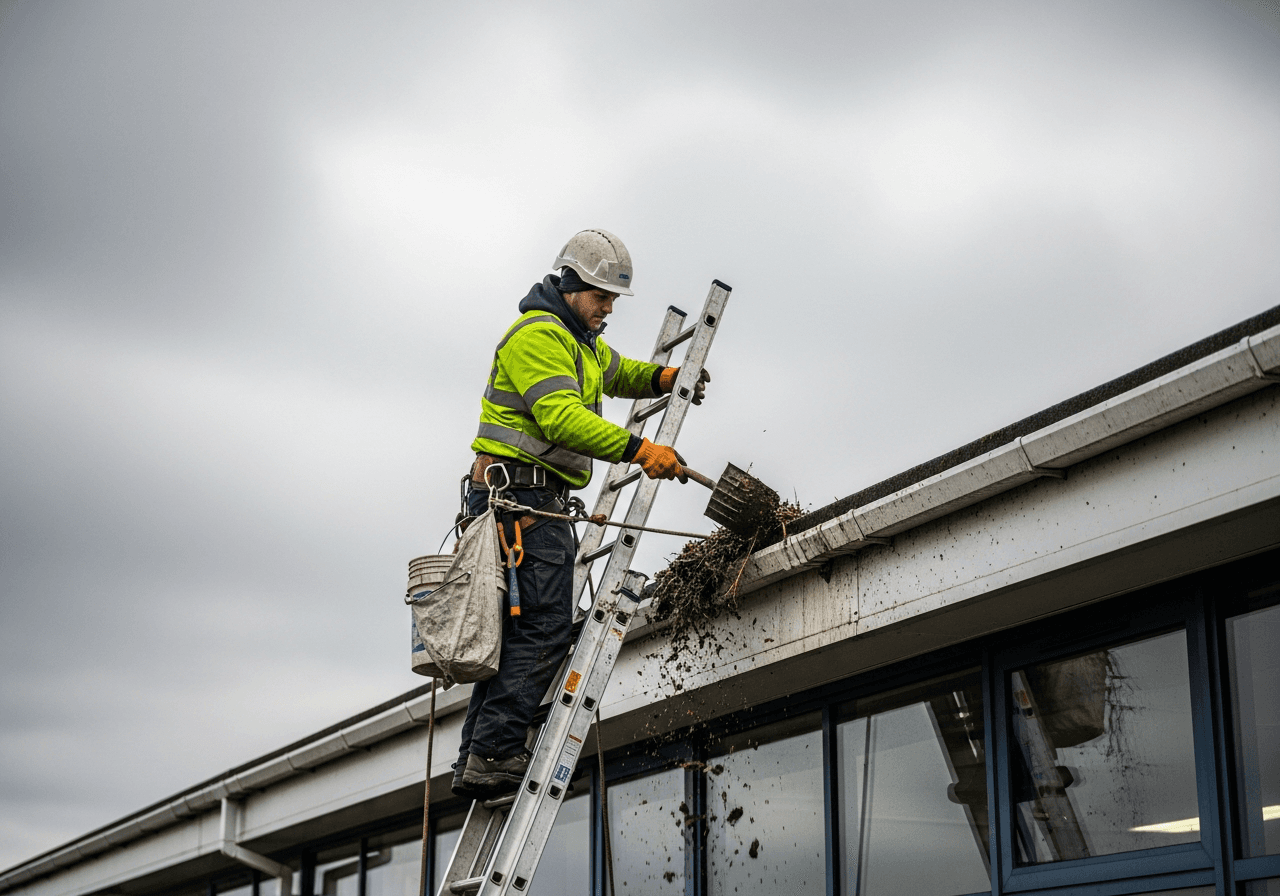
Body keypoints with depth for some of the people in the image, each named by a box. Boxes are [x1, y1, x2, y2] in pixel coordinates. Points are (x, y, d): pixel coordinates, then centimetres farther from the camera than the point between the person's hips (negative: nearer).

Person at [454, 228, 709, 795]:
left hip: (535, 499, 11)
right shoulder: (538, 334, -11)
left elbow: (618, 374, 39)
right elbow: (563, 419, -23)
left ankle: (476, 760, 8)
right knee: (543, 627, -17)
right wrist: (638, 451, -26)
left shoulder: (579, 339, 23)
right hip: (523, 493, -11)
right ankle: (494, 753, -20)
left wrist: (662, 377, 17)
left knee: (515, 631, 8)